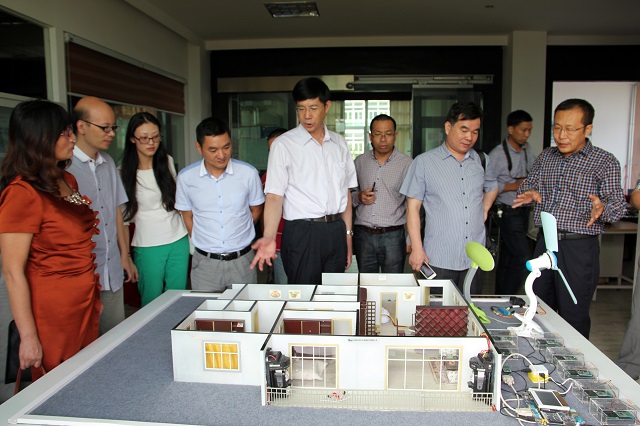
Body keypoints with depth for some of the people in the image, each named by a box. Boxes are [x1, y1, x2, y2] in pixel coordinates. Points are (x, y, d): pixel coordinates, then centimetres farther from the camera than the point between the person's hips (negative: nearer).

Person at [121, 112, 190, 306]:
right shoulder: (124, 172, -7)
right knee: (152, 302, 7)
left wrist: (191, 238, 12)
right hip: (147, 246, -3)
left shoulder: (168, 161, 3)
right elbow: (123, 216, -3)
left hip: (178, 241, 3)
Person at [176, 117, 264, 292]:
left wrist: (237, 237, 7)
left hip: (242, 260, 0)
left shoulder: (248, 173, -6)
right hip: (205, 262, 0)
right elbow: (188, 217, 9)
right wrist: (203, 244, 5)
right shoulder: (186, 177, -3)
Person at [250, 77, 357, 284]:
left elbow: (345, 192, 14)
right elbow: (274, 196, -10)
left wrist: (347, 235, 10)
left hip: (336, 231, 4)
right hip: (302, 233, -4)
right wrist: (269, 237, -25)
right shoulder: (283, 145, -5)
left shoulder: (339, 144, 9)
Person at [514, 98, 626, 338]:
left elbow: (617, 204, -11)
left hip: (579, 248, -5)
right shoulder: (546, 157, 10)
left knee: (573, 317, 3)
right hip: (544, 243, 5)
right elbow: (525, 187, 14)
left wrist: (602, 209, -35)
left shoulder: (604, 162, -4)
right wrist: (529, 195, -11)